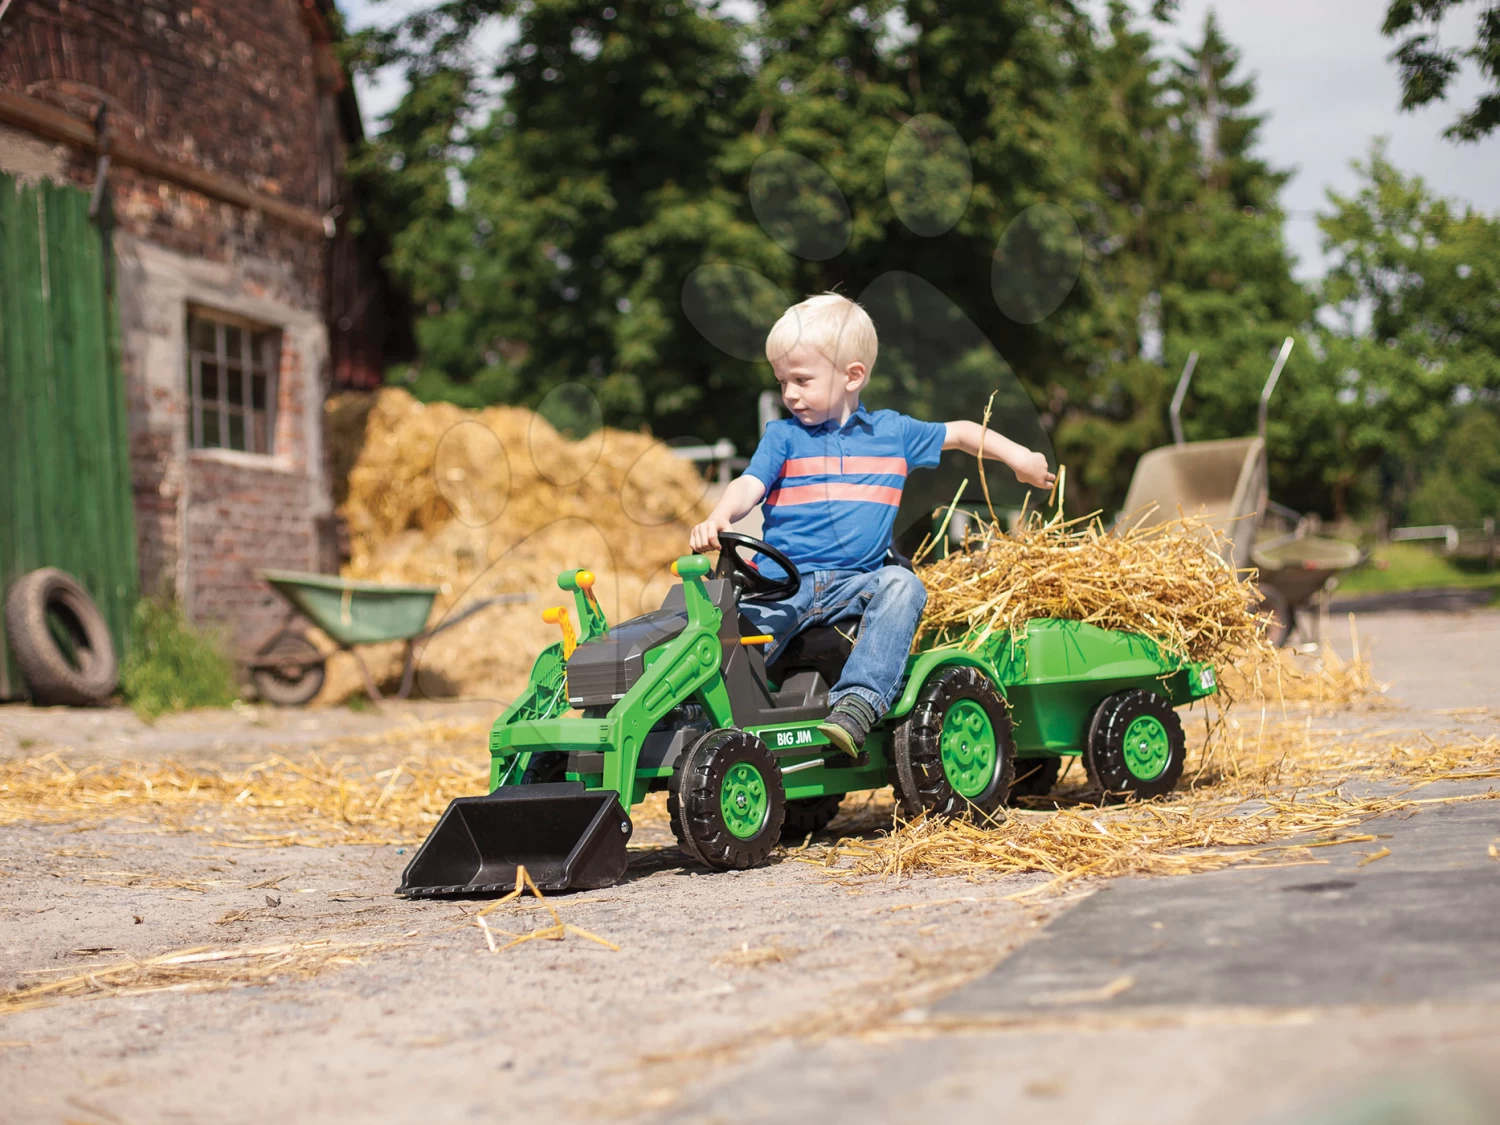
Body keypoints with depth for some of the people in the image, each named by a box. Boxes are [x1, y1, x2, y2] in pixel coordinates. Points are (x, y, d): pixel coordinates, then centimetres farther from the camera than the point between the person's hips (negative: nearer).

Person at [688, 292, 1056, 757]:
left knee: (902, 586, -32)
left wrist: (1018, 456, 17)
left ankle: (859, 701, -39)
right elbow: (749, 486, -5)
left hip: (857, 581, 1)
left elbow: (961, 433, 28)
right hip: (784, 581, 0)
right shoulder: (783, 437, 11)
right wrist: (717, 519, -26)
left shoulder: (892, 432, 15)